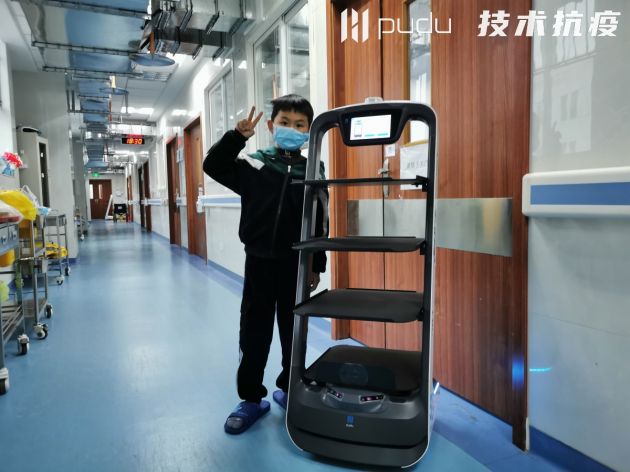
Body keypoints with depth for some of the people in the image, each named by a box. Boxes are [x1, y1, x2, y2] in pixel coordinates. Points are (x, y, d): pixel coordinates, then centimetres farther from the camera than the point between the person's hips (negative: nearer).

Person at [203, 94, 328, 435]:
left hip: (296, 264, 0)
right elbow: (213, 166, -3)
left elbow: (320, 222, 3)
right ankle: (251, 397, 24)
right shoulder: (252, 164, 2)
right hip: (258, 261, 0)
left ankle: (290, 389, 33)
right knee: (253, 332, 8)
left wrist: (316, 265, 2)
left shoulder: (313, 171, 2)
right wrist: (236, 137, -14)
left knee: (293, 330, 13)